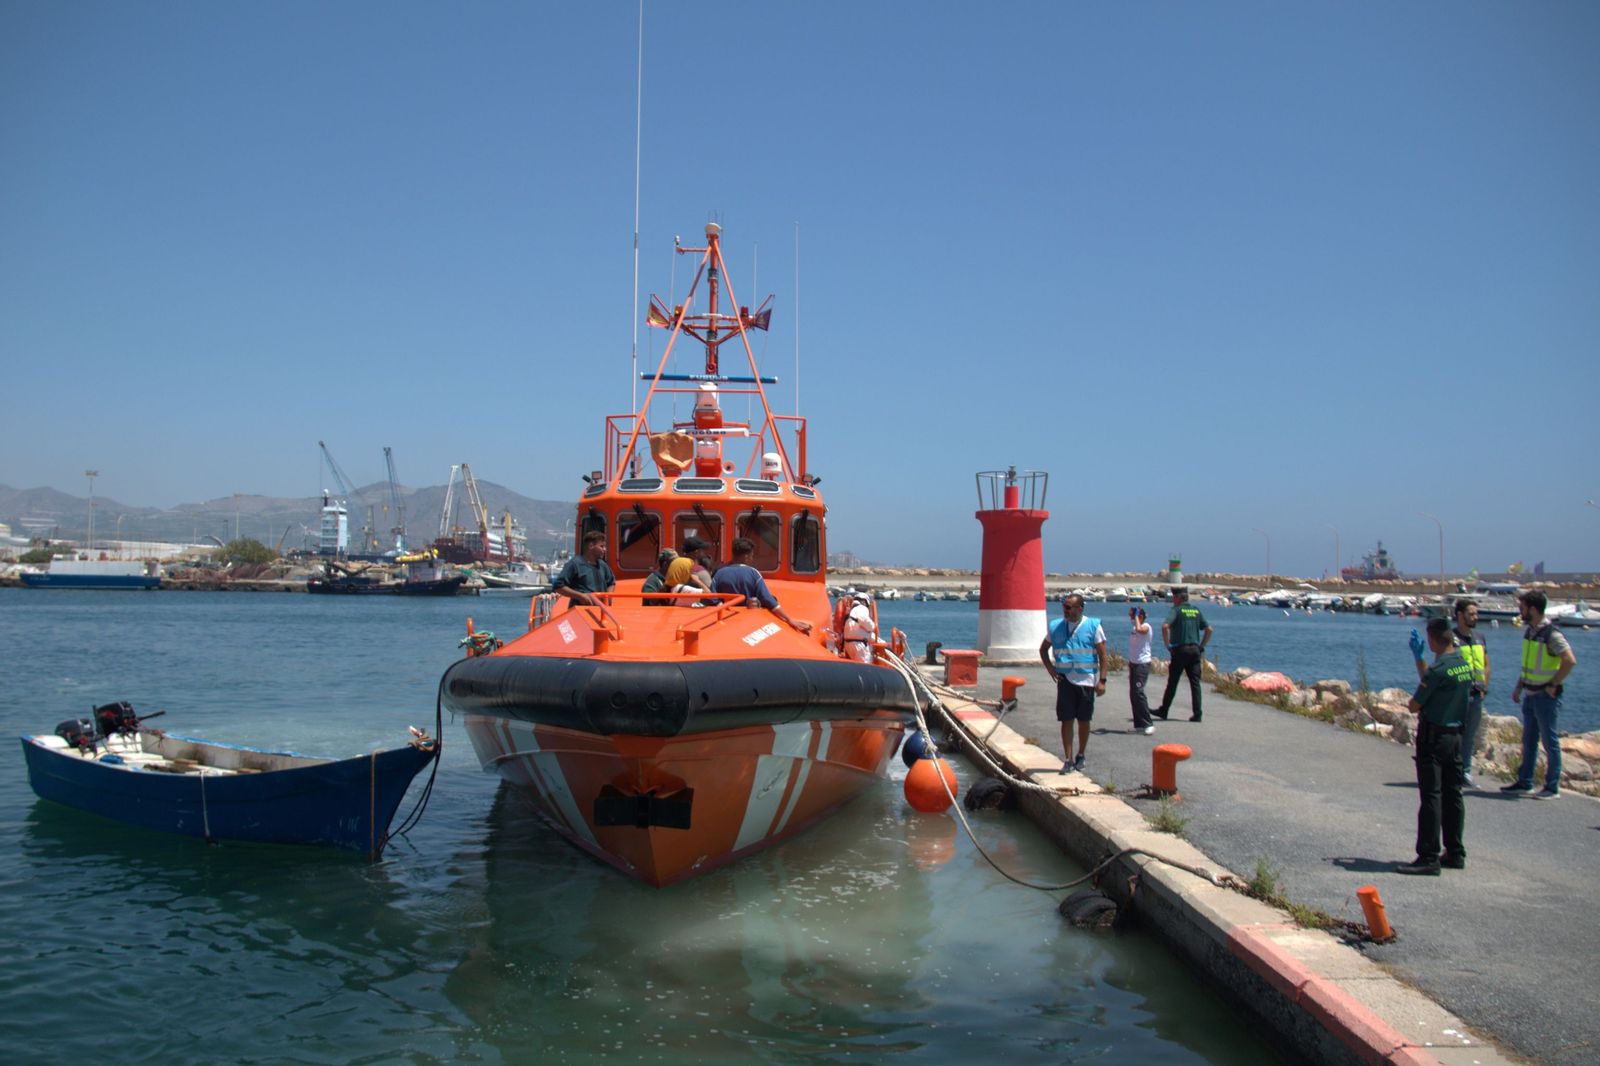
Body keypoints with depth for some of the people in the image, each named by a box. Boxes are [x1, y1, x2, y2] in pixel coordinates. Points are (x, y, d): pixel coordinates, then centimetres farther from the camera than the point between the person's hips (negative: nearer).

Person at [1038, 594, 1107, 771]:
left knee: (1084, 720, 8)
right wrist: (1051, 669, 5)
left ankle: (1080, 756, 24)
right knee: (1066, 720, -2)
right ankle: (1069, 759, 3)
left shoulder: (1093, 626, -3)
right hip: (1065, 680, 2)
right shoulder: (1056, 626, 4)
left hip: (1086, 681, -1)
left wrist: (1102, 681, -10)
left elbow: (1102, 655, -4)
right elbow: (1043, 649, 18)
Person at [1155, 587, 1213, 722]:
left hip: (1180, 650, -4)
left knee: (1172, 682, 5)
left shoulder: (1177, 610, -7)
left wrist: (1167, 644, -11)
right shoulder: (1196, 610, 10)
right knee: (1195, 683, 4)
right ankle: (1197, 714, 0)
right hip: (1195, 650, 4)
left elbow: (1165, 626, -21)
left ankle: (1163, 711, 13)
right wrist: (1201, 646, 16)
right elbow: (1209, 629, 13)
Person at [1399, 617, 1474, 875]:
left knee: (1431, 796, -6)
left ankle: (1428, 858, -5)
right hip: (1456, 735, 8)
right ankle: (1455, 853, 20)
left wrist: (1413, 703, 8)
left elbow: (1414, 705, -14)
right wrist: (1418, 657, 28)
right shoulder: (1465, 664, 6)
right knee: (1453, 795, 14)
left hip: (1433, 735, -8)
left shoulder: (1438, 669, -20)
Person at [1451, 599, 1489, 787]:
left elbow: (1486, 664, 21)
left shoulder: (1479, 637, 14)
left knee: (1470, 736, 11)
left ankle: (1466, 773, 19)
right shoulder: (1451, 637, -7)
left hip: (1476, 695, 6)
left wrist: (1484, 687, 9)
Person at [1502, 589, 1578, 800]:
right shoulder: (1529, 631, 9)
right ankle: (1524, 782, 22)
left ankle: (1552, 788, 8)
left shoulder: (1551, 634, -17)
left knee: (1549, 742, 0)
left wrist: (1553, 684, -18)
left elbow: (1570, 661, -24)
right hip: (1530, 694, 8)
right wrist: (1518, 687, 15)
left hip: (1546, 696, -8)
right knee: (1529, 741, 14)